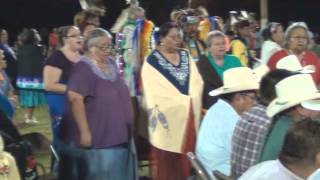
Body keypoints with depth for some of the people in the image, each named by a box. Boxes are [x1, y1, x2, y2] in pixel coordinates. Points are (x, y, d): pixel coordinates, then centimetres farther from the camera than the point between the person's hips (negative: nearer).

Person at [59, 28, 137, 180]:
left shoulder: (111, 64, 10)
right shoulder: (83, 68, -14)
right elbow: (75, 99, -23)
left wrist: (126, 127, 19)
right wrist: (84, 131, -25)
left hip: (117, 135, 8)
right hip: (96, 136, -8)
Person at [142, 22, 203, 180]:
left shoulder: (186, 56, 11)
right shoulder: (152, 61, -6)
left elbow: (197, 82, 9)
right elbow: (153, 92, -12)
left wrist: (191, 99, -5)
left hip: (188, 112, 5)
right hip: (167, 114, -5)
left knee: (186, 156, 7)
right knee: (166, 160, -1)